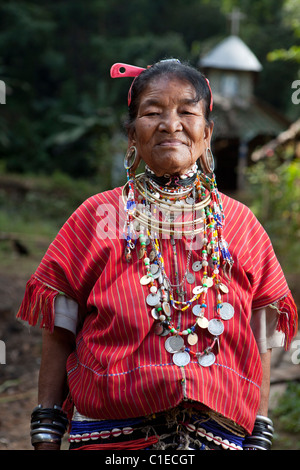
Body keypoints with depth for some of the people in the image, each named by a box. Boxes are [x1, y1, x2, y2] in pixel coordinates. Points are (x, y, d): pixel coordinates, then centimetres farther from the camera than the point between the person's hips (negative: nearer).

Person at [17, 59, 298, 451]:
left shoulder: (240, 224, 4)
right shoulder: (98, 217, 1)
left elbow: (259, 342, 6)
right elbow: (59, 334, 1)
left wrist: (259, 437, 2)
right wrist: (46, 436, -2)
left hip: (220, 433, 2)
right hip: (113, 434, -1)